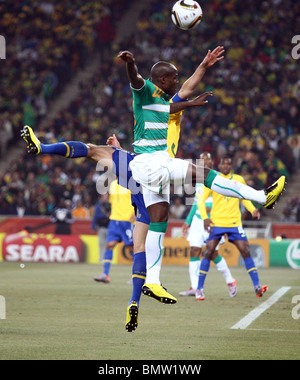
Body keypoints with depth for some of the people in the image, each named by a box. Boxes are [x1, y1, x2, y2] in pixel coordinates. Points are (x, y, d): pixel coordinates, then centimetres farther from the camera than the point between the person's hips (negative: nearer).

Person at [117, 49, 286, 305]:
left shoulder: (163, 97, 17)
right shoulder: (146, 90, -10)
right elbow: (135, 79, -32)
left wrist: (192, 103, 49)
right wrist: (130, 63, -54)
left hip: (159, 163, 10)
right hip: (149, 161, -10)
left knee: (159, 221, 6)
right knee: (204, 174, -14)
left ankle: (152, 282, 6)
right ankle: (263, 197, -9)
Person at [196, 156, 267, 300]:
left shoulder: (239, 180, 8)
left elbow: (245, 199, 20)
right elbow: (201, 201, 4)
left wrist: (253, 210, 1)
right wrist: (205, 217, -10)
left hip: (235, 223, 1)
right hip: (216, 222, -1)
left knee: (246, 252, -9)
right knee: (208, 253, -7)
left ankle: (257, 286, -7)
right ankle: (199, 288, 2)